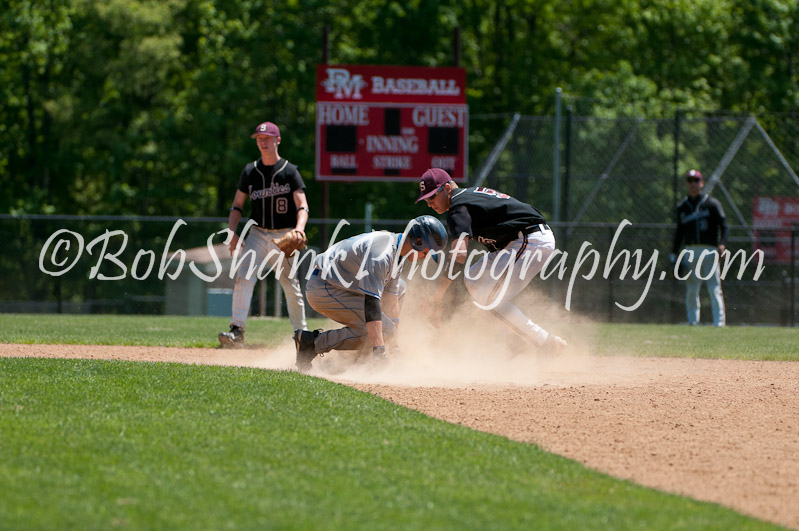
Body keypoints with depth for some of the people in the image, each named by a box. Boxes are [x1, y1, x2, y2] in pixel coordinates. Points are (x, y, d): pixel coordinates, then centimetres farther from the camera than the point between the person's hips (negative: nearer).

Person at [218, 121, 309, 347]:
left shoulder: (290, 171, -2)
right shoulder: (250, 171, 7)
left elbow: (302, 206, -10)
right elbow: (237, 206, 11)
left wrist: (299, 228, -30)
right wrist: (233, 233, -5)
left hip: (283, 237, -2)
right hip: (257, 234, 2)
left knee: (292, 288, 2)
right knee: (244, 278, -18)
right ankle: (237, 330, -24)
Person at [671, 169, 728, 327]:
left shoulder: (712, 204, 2)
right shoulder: (682, 206, 14)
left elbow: (724, 225, -4)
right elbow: (679, 231, 20)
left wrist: (722, 244, -21)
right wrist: (673, 253, 13)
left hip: (709, 251, -4)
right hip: (690, 251, 4)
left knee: (714, 289, -8)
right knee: (691, 290, 4)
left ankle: (719, 323, -10)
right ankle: (692, 322, 10)